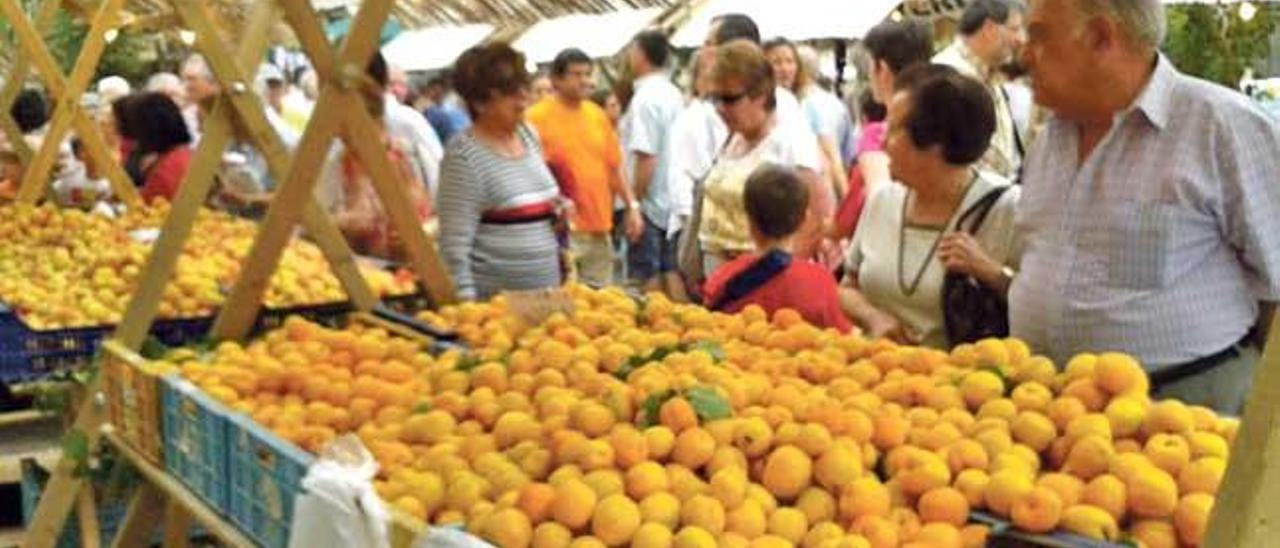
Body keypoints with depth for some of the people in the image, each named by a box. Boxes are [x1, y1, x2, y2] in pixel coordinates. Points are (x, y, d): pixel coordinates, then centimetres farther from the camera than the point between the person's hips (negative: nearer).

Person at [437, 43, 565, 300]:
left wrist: (558, 209, 7)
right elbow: (454, 245, -16)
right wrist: (468, 306, -20)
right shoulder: (464, 156, -13)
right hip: (493, 299, -7)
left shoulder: (529, 135, 9)